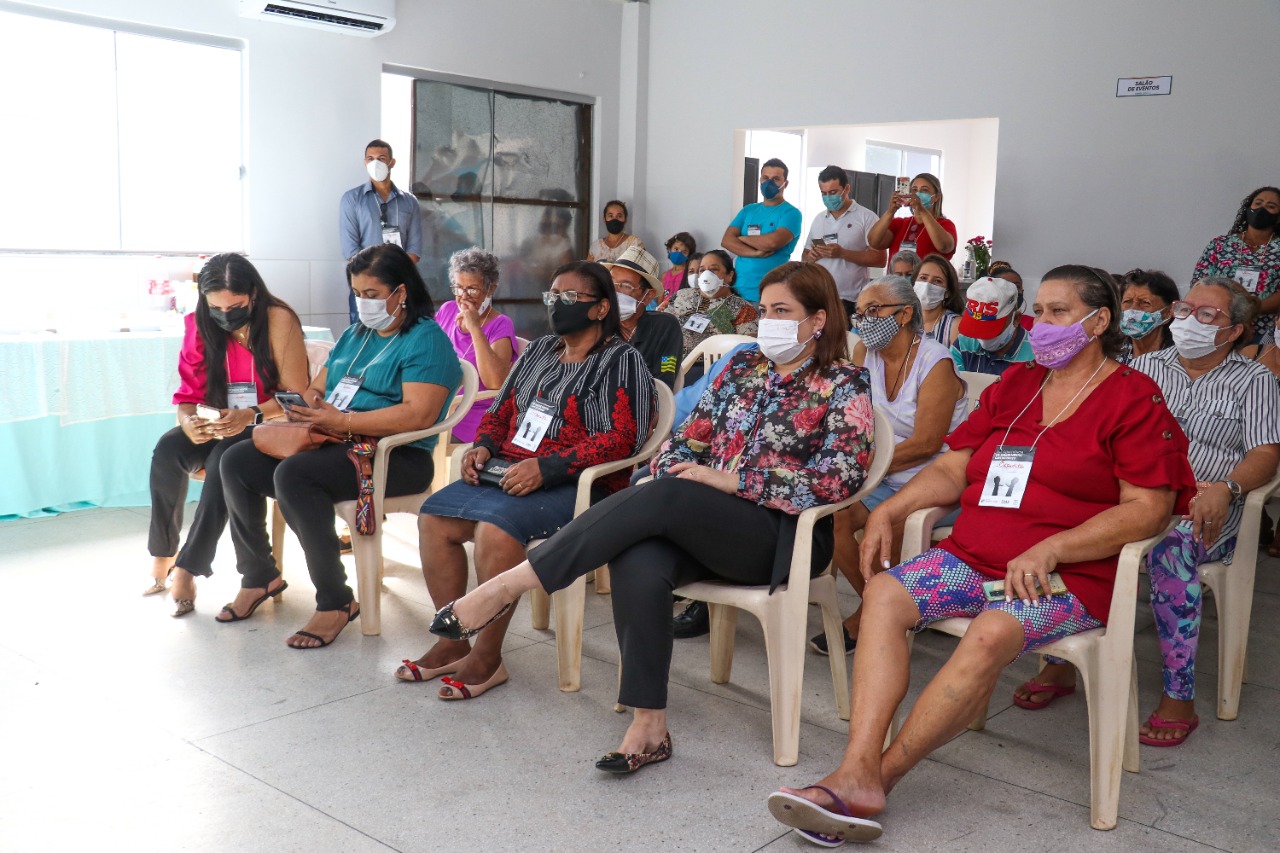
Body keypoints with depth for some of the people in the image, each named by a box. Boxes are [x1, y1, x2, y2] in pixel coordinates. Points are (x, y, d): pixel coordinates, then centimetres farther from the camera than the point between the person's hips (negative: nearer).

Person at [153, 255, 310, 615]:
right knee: (168, 450, -26)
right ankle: (162, 554, -9)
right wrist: (188, 421, -19)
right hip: (216, 426, 4)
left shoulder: (279, 321, -11)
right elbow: (188, 393, 5)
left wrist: (250, 416, -30)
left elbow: (296, 396, -14)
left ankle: (189, 567, -26)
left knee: (226, 458, -35)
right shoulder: (199, 325, 2)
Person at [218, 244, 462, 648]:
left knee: (293, 474, -31)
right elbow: (318, 388, 20)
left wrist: (342, 422, -23)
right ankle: (259, 575, 12)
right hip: (335, 444, 9)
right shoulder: (354, 336, 21)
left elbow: (419, 414, -21)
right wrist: (306, 405, -6)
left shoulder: (426, 340, -8)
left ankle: (336, 602, -23)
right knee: (236, 462, -3)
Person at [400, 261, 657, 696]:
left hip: (577, 484, -7)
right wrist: (483, 447, 2)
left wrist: (546, 469, -23)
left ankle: (488, 657, -18)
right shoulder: (538, 351, 20)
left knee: (495, 525, -32)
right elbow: (502, 411, 25)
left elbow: (620, 439, -15)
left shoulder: (621, 361, -4)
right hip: (511, 472, 8)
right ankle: (452, 642, -5)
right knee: (433, 516, -13)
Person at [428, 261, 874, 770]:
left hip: (781, 535, -5)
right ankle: (648, 727, -26)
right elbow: (689, 441, 18)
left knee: (665, 498, -32)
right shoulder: (743, 367, 20)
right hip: (700, 527, 5)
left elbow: (840, 478, -11)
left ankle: (505, 588, -31)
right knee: (638, 565, -31)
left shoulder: (844, 386, 3)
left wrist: (728, 479, -15)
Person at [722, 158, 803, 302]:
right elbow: (726, 240, 2)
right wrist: (755, 252, -13)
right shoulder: (748, 210, 14)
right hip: (738, 289, 5)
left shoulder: (791, 213, -3)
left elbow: (773, 241, -19)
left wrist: (742, 238, -3)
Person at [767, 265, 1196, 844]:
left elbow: (1149, 508, -7)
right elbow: (952, 469, 18)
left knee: (993, 632, -35)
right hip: (973, 557, 6)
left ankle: (881, 775, -26)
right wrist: (890, 510, 1)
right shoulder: (1014, 386, 20)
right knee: (885, 593, -21)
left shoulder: (1134, 398, 3)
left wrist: (1048, 550, -17)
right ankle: (856, 773, -31)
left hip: (1069, 574, -5)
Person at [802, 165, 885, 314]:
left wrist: (842, 253, -17)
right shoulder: (818, 219, 15)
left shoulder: (866, 217, -2)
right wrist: (810, 257, -4)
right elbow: (805, 256, 21)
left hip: (851, 301, -4)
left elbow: (880, 259, -8)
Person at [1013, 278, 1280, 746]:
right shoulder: (1145, 365, 21)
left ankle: (1179, 697, -28)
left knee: (1170, 545, -38)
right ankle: (1060, 663, -18)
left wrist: (1225, 488, -23)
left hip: (1200, 512, -3)